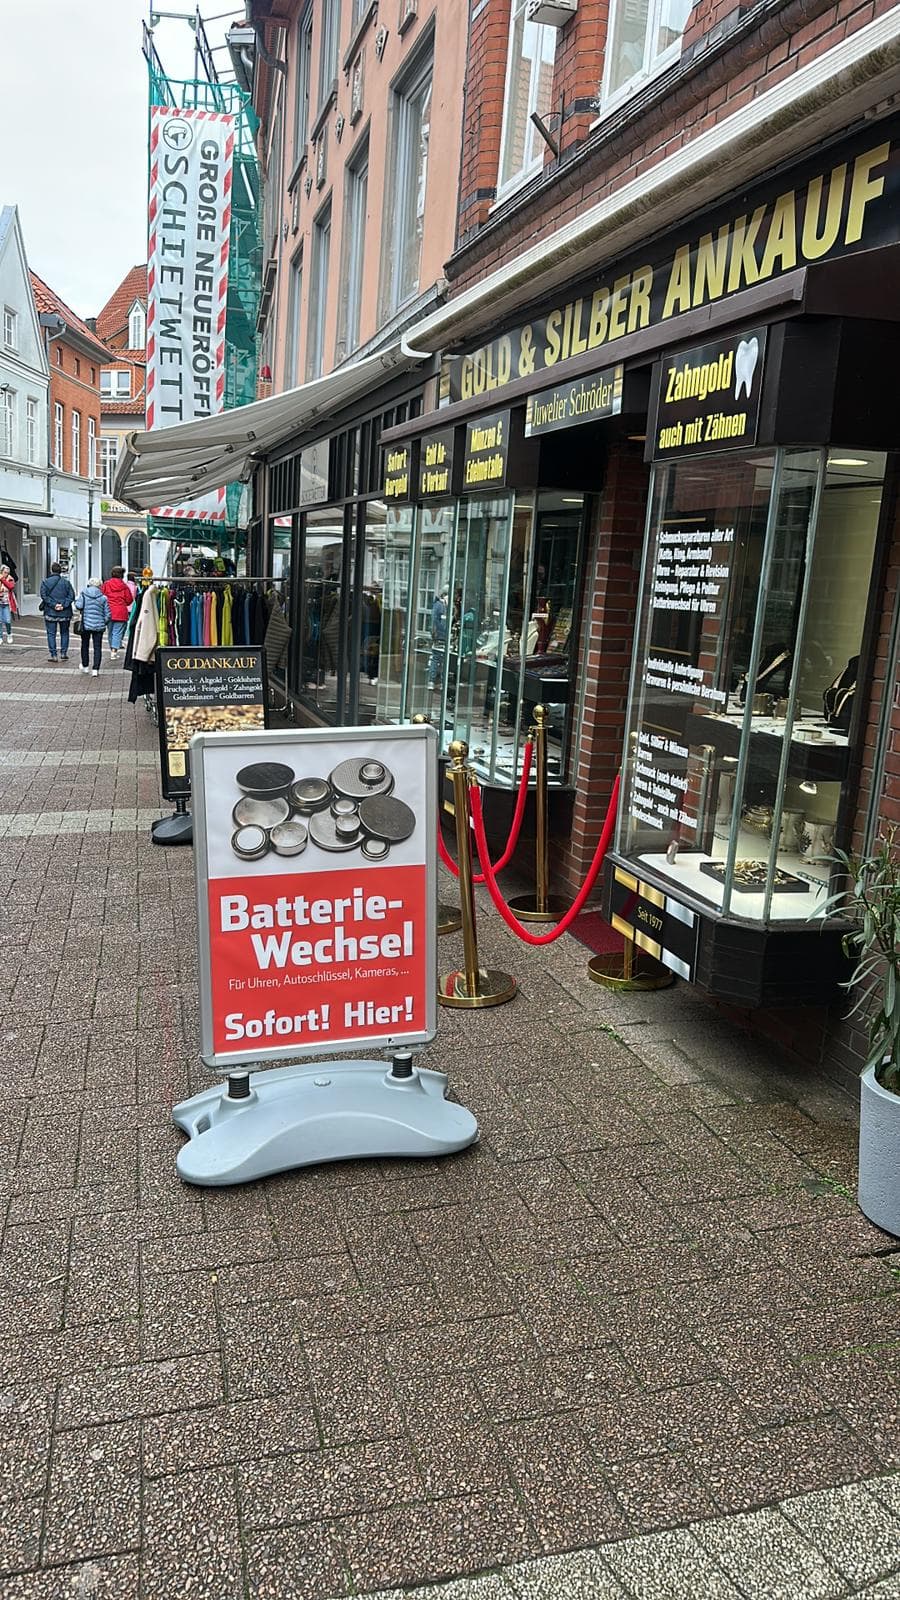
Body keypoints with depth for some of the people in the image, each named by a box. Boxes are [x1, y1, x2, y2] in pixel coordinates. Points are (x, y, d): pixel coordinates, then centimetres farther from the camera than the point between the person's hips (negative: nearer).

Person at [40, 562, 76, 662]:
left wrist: (53, 605, -13)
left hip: (50, 612, -1)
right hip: (65, 613, 1)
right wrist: (63, 605, -11)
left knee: (51, 633, 4)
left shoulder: (45, 582, -1)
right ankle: (63, 653, 10)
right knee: (64, 633, 14)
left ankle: (53, 655, 0)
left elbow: (44, 596, -10)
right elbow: (71, 596, -6)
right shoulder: (66, 582, 0)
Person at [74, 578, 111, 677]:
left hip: (86, 624, 1)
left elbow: (78, 606, -12)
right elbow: (107, 614, -1)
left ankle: (85, 666, 29)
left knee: (85, 645, 18)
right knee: (97, 647, 2)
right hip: (99, 625, 0)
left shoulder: (84, 594, -3)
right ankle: (95, 669, -5)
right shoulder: (103, 597, -2)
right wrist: (105, 623, 14)